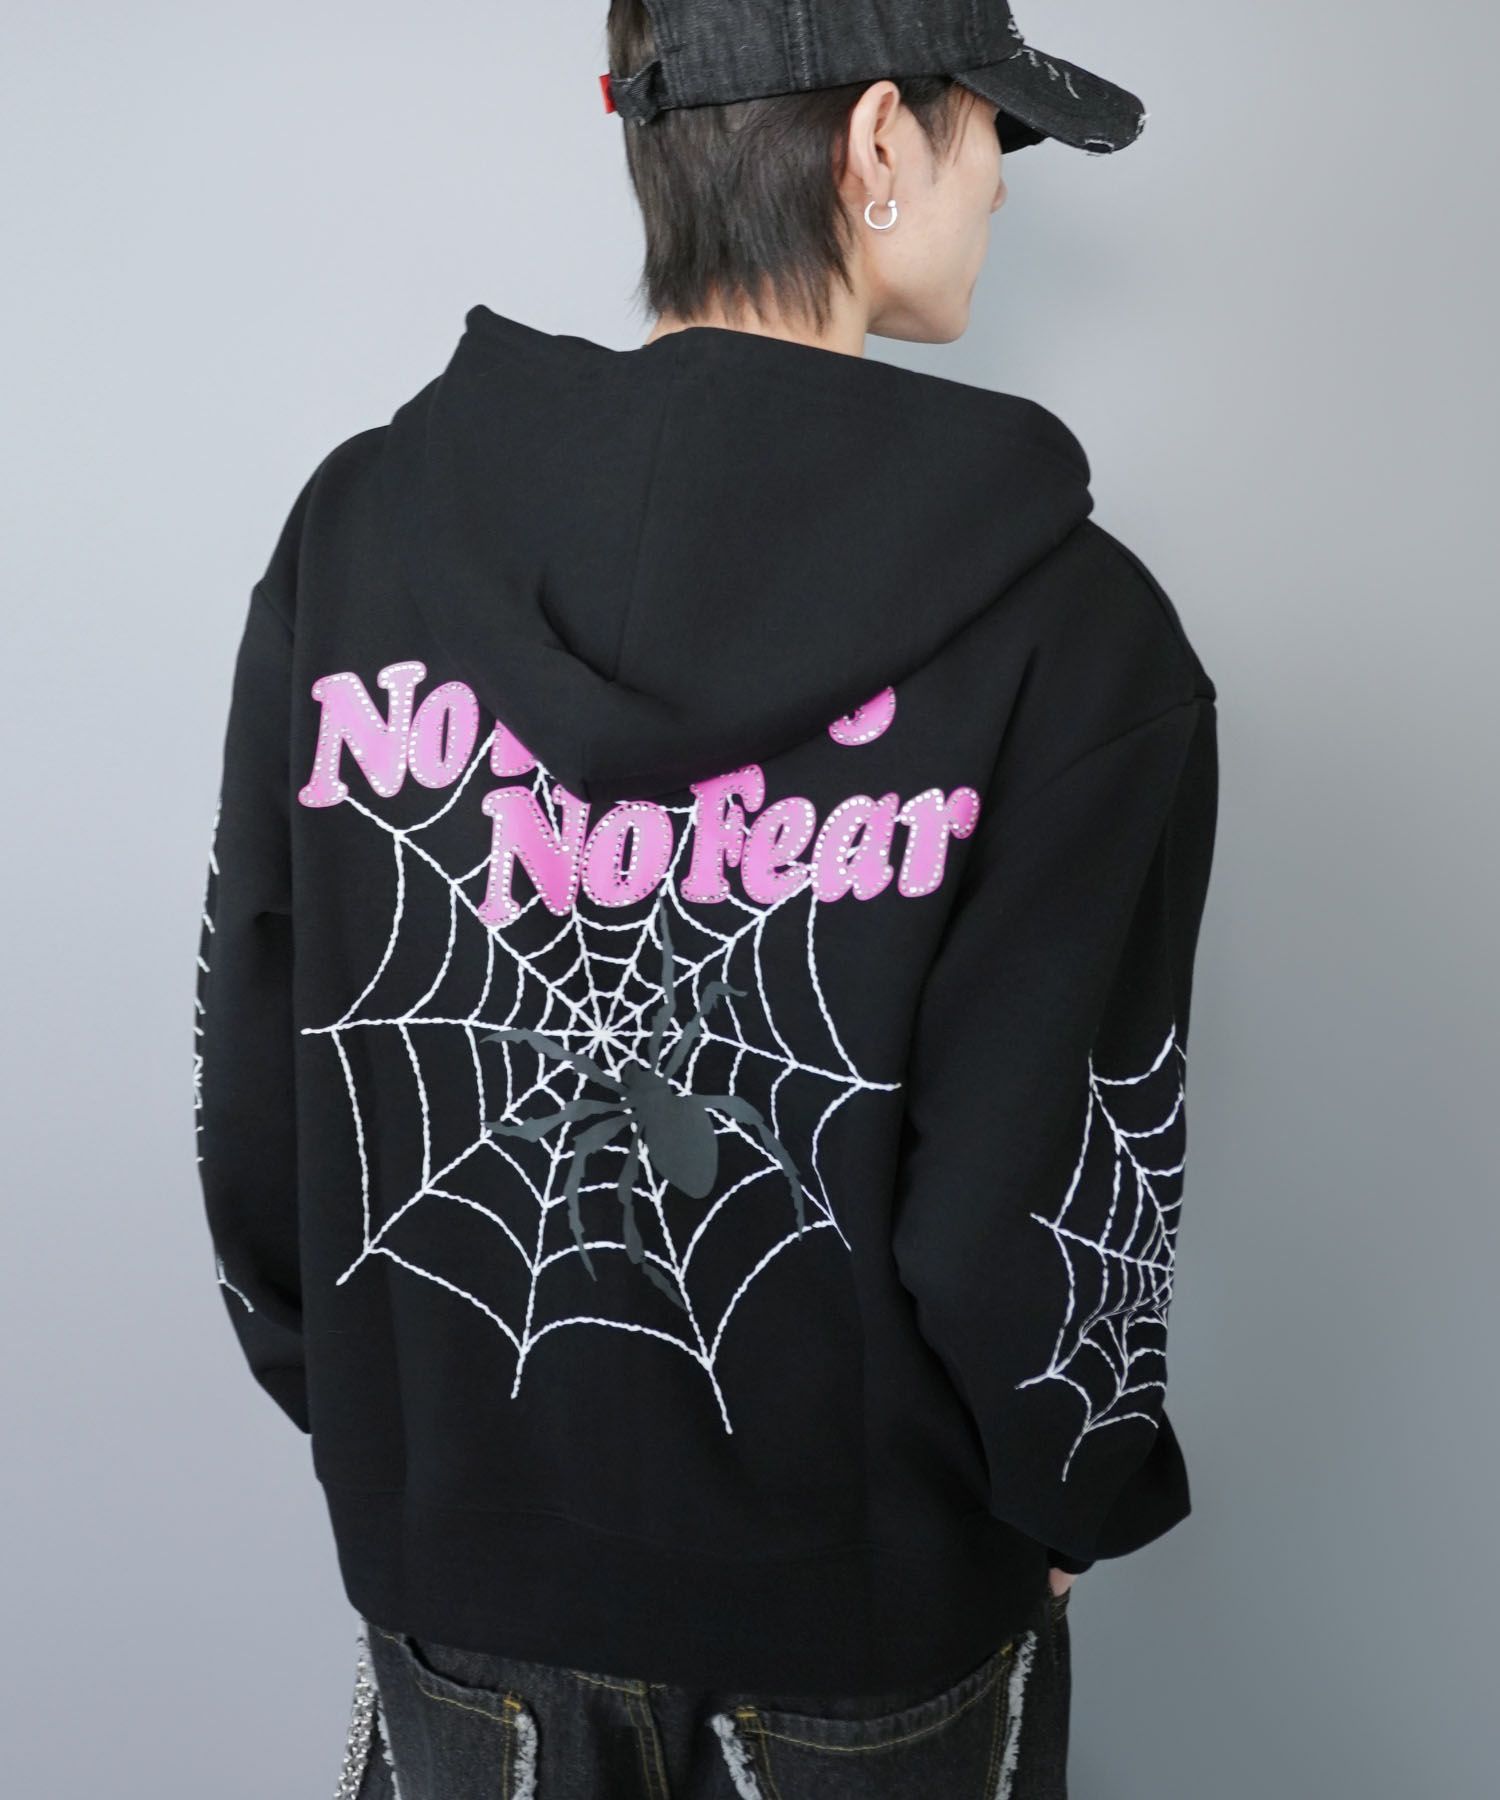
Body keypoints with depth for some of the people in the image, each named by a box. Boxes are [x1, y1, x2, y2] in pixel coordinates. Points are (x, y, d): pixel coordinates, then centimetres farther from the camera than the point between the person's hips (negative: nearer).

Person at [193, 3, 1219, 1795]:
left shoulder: (356, 522, -10)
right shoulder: (1072, 625, -19)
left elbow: (255, 1071, -5)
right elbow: (1045, 1195, -18)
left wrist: (348, 1396, 11)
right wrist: (1073, 1498, 2)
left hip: (452, 1544, 3)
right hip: (875, 1590, -1)